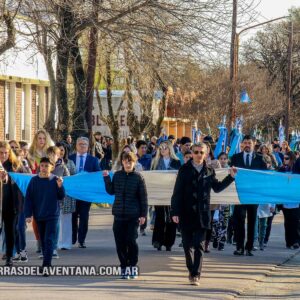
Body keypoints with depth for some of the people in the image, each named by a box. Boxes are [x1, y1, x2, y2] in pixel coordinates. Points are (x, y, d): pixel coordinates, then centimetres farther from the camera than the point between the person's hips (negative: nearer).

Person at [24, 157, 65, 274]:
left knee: (49, 240, -9)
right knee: (43, 240, 12)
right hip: (39, 215, 2)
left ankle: (46, 265, -13)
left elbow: (61, 197, 0)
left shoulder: (55, 180, -5)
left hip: (52, 215, -2)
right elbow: (28, 198, -1)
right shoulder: (34, 180, -2)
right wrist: (28, 214, -6)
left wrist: (60, 186, -18)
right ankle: (47, 264, 21)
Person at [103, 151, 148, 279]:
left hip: (133, 216, -3)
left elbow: (143, 197, -1)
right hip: (119, 215, 3)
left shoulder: (138, 177, -3)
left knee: (131, 240, -8)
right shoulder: (117, 175, 6)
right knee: (120, 242, 2)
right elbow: (111, 191, 12)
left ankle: (132, 266, 8)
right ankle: (124, 267, 13)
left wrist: (143, 214, -5)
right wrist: (106, 178, -1)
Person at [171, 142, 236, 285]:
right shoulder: (184, 170, 0)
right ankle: (192, 271, 22)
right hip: (186, 214, 0)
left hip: (202, 214, 1)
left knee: (199, 246, -4)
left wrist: (230, 177, 9)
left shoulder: (209, 171, 6)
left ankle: (195, 275, -3)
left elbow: (217, 187, 18)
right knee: (188, 245, 7)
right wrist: (175, 212, -9)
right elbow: (177, 192, -3)